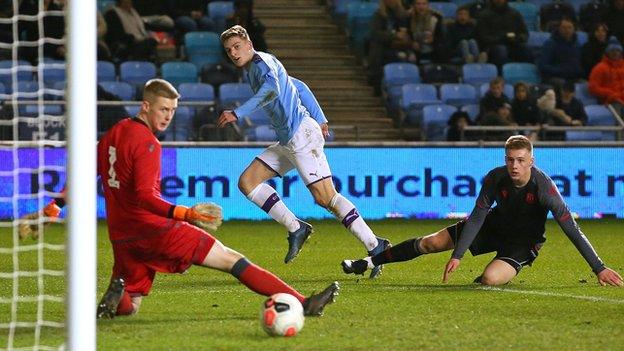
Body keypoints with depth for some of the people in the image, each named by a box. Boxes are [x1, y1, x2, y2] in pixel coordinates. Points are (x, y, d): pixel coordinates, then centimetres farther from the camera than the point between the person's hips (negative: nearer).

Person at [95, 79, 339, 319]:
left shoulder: (112, 134, 11)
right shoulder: (147, 142, -14)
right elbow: (145, 196, -25)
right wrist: (185, 214, -37)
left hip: (121, 236, 8)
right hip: (153, 228, -8)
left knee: (127, 307, 21)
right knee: (231, 259, -8)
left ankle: (116, 295, -14)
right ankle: (301, 304, -15)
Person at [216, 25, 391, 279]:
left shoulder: (261, 61, -8)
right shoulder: (252, 70, 21)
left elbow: (272, 88, -31)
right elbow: (299, 87, 29)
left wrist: (238, 113, -36)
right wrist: (320, 120, 29)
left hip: (301, 134, -10)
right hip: (288, 141, 10)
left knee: (326, 198, -14)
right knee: (247, 182, 4)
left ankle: (375, 246, -9)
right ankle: (296, 229, 2)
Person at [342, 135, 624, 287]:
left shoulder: (543, 186, -33)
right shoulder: (495, 178, -22)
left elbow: (572, 229, -32)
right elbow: (477, 215, -14)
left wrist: (599, 268, -35)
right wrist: (457, 255, -21)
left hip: (523, 242, -4)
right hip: (496, 226, 4)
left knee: (489, 279, -31)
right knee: (431, 243, 5)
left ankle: (504, 269, 10)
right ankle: (369, 263, 22)